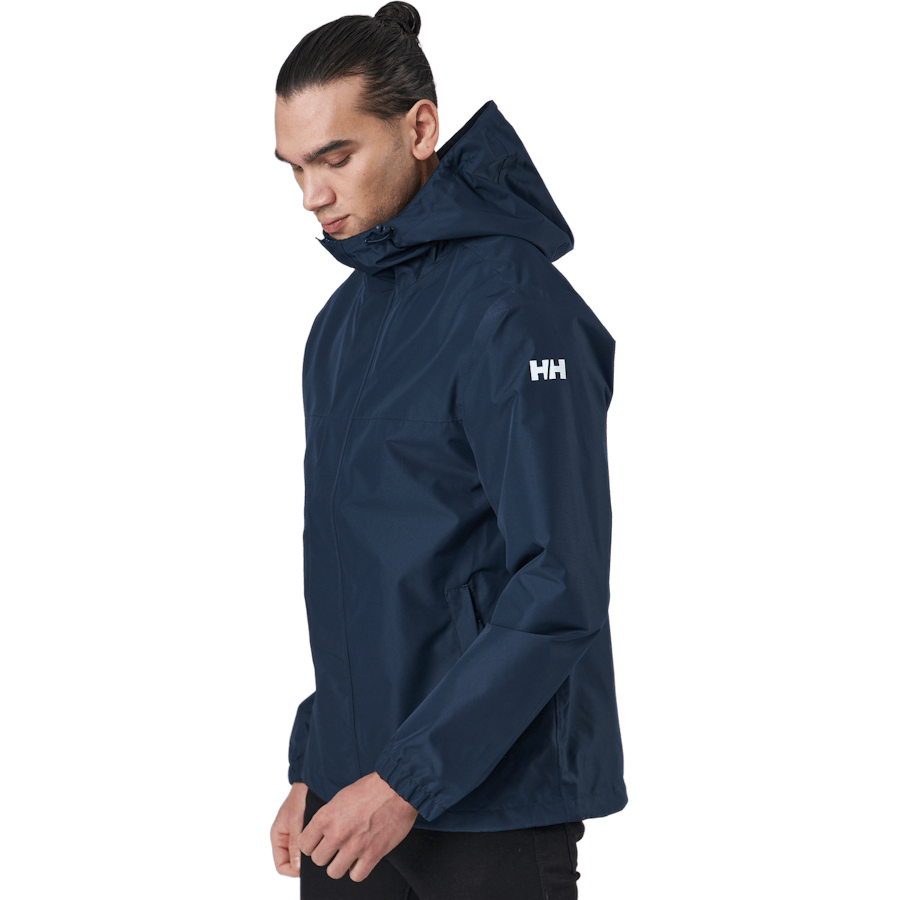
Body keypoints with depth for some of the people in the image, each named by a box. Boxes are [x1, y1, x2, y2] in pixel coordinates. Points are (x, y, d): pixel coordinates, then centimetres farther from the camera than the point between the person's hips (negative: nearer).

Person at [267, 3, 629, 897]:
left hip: (497, 806, -7)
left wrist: (410, 779, -20)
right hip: (355, 789, 7)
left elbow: (559, 590, -20)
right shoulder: (345, 317, 10)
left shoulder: (514, 308, -16)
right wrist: (312, 767, 12)